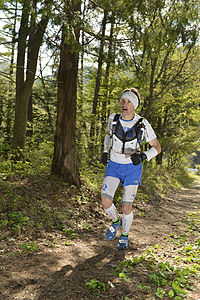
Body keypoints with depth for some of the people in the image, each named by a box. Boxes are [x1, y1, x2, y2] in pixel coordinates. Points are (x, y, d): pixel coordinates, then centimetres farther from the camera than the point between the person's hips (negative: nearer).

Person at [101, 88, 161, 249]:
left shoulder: (143, 124, -14)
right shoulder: (113, 119, -7)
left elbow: (157, 147, -6)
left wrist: (143, 157, -25)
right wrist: (105, 152, 7)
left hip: (132, 168, -2)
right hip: (114, 166, 2)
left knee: (126, 207, 2)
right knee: (106, 202, -12)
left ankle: (125, 235, 31)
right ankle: (115, 221, 22)